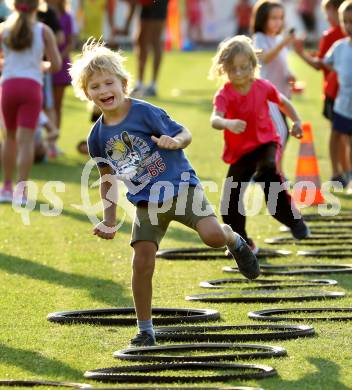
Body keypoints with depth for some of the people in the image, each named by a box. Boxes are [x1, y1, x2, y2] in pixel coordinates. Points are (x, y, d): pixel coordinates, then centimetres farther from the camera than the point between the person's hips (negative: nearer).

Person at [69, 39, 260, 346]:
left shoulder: (145, 112, -12)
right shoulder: (98, 136, 2)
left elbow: (185, 134, -8)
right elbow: (108, 179, 15)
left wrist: (174, 141, -32)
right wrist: (109, 221, 14)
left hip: (180, 186, -4)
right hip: (146, 203, 4)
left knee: (212, 235, -25)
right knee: (142, 263, -6)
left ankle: (235, 242, 13)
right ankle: (145, 330, 6)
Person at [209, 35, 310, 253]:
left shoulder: (263, 87, -7)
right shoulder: (225, 95, -15)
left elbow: (283, 101, 17)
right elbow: (215, 119, -36)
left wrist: (296, 121, 13)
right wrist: (228, 124, -57)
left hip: (265, 143, -1)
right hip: (239, 152, 1)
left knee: (267, 170, -36)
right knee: (230, 203, 1)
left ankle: (293, 219, -28)